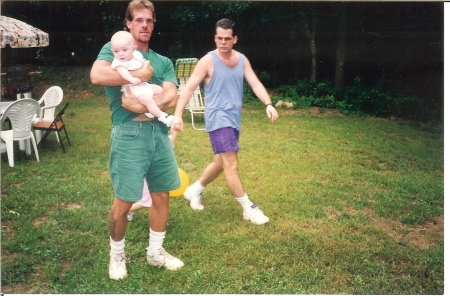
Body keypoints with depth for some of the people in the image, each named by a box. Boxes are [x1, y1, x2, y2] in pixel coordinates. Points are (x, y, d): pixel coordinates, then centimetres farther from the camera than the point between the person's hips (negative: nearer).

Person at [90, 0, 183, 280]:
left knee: (162, 195, 12)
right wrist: (137, 76, -15)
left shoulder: (163, 62, 15)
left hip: (159, 131, 5)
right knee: (124, 201, 1)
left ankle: (156, 251, 30)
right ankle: (117, 254, 25)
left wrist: (143, 106, -16)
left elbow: (172, 98, -1)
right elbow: (97, 75, -19)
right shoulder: (114, 49, 3)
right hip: (129, 133, -5)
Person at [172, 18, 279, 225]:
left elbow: (255, 84, 3)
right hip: (218, 118, -7)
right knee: (231, 165, -8)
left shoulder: (242, 60, 9)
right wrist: (178, 114, -22)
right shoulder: (208, 61, -9)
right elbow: (189, 87, -12)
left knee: (221, 162, 18)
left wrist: (268, 104, -15)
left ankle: (195, 190, 38)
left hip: (234, 119, 7)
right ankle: (248, 208, 1)